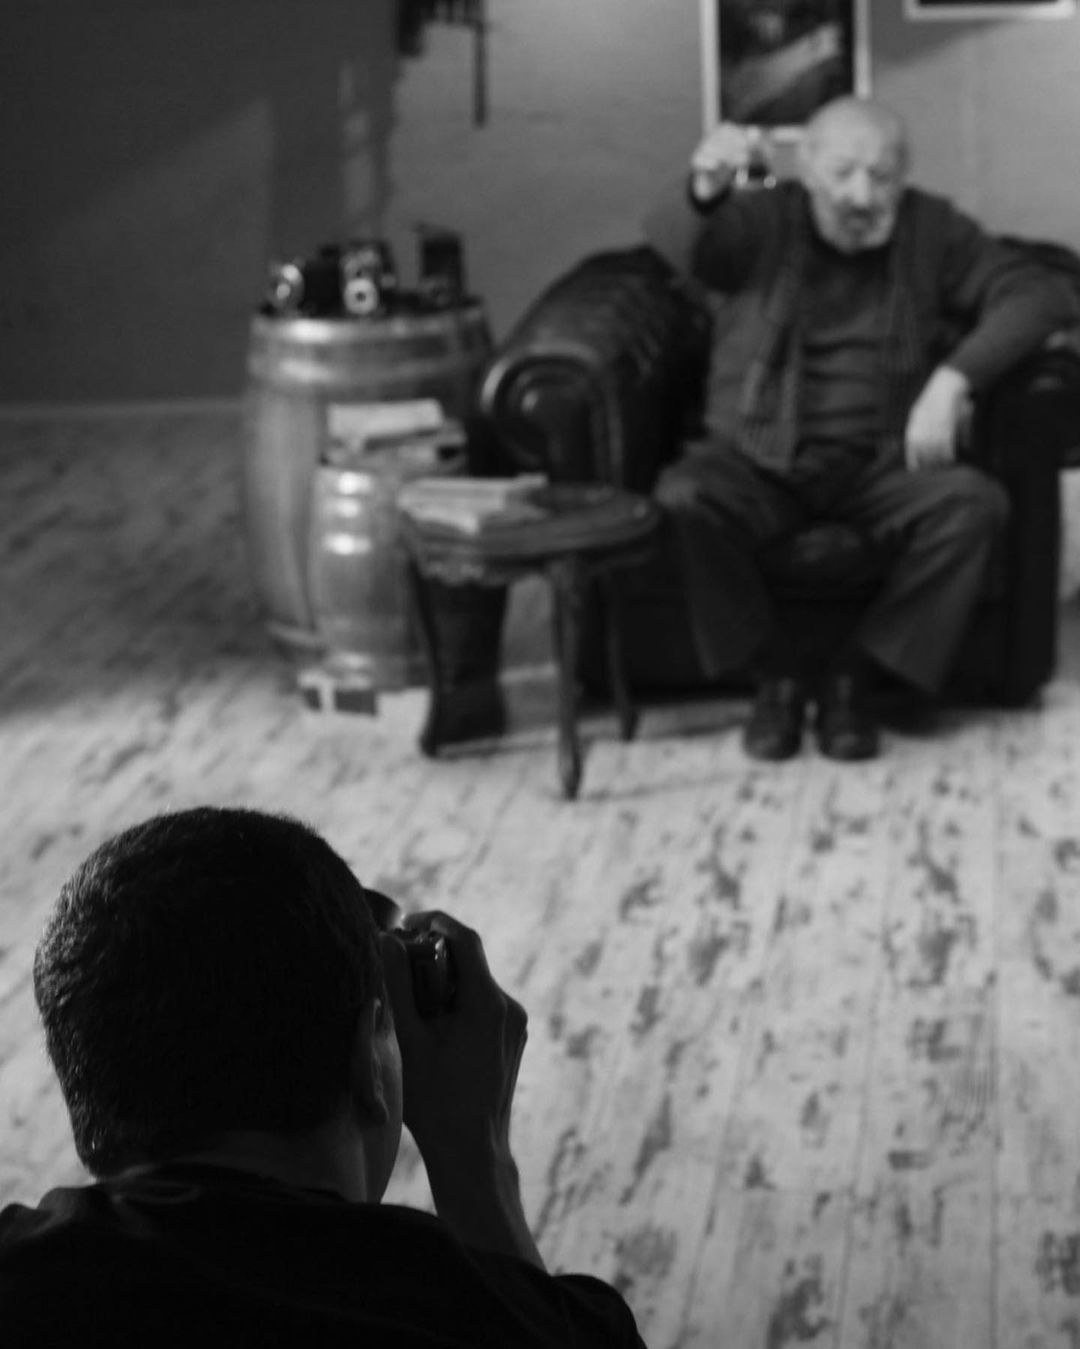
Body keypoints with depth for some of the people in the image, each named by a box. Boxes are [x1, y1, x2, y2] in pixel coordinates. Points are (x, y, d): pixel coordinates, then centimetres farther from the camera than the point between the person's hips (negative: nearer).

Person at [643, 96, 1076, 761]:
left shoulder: (933, 231, 5)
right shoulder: (763, 223, 1)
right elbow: (670, 248, -20)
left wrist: (953, 378, -20)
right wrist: (703, 190, -46)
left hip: (881, 465, 1)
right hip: (758, 460, -1)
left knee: (975, 502, -28)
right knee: (682, 499, -32)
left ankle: (856, 677, -15)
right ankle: (778, 673, -12)